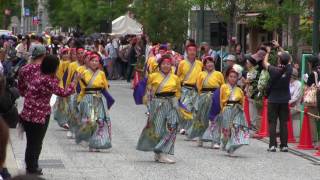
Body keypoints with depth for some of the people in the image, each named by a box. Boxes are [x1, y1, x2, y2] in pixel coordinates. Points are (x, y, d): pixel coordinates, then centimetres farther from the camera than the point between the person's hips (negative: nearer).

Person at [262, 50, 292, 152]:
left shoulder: (274, 70, -15)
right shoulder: (289, 70, -7)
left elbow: (264, 63, 3)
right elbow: (289, 59, 14)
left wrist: (268, 52, 20)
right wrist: (280, 50, 26)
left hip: (273, 100, -3)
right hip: (284, 101, 3)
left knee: (272, 123, 0)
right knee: (283, 123, 4)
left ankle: (272, 145, -6)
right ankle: (284, 145, 3)